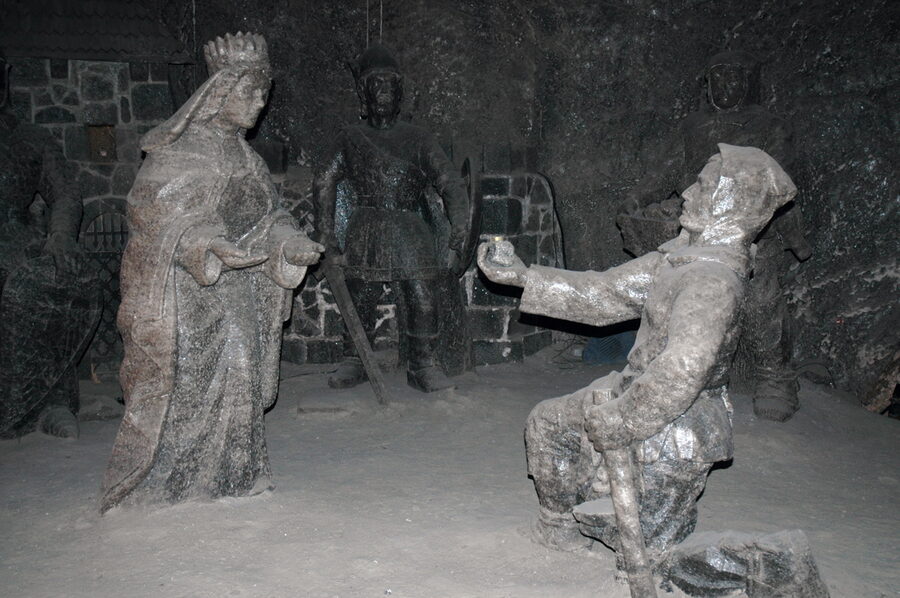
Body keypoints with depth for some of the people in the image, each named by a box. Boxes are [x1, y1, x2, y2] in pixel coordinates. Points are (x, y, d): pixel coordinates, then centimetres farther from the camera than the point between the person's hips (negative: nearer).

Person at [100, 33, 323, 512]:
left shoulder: (241, 154, 14)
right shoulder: (178, 149, -9)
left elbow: (266, 216, 18)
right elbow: (151, 213, -15)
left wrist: (290, 243, 0)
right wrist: (204, 246, -29)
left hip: (235, 291, 7)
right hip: (185, 292, -7)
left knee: (236, 379, 8)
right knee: (182, 386, -4)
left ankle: (230, 479, 21)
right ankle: (158, 486, 10)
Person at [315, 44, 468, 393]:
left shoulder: (417, 139, 9)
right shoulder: (351, 139, 12)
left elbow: (449, 182, 3)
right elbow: (326, 183, 16)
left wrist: (458, 225, -12)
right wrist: (327, 231, 8)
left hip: (410, 233, 0)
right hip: (365, 233, 1)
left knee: (423, 301, -7)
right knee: (360, 302, 3)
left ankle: (424, 367, 5)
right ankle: (353, 362, 19)